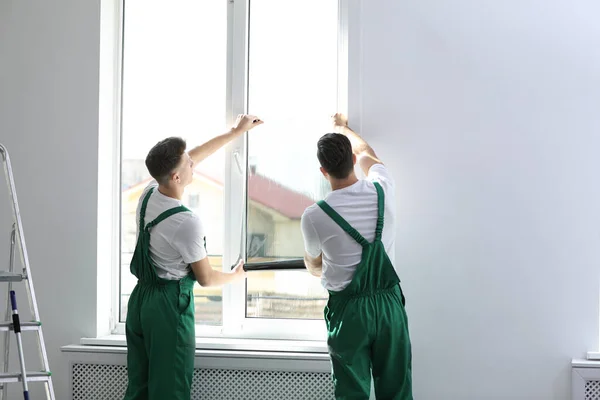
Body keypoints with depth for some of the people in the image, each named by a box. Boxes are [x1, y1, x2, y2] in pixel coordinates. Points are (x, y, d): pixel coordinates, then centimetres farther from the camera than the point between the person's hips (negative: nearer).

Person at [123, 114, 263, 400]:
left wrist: (235, 132, 22)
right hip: (170, 306, -8)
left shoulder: (148, 195, 0)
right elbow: (205, 278, -10)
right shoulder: (187, 223, -22)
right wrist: (236, 276, 11)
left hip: (139, 299, 8)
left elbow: (197, 155, 15)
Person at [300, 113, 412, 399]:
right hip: (389, 301, 3)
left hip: (348, 308, -3)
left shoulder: (314, 217, -14)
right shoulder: (382, 190, -7)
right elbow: (366, 154, 18)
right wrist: (342, 128, 37)